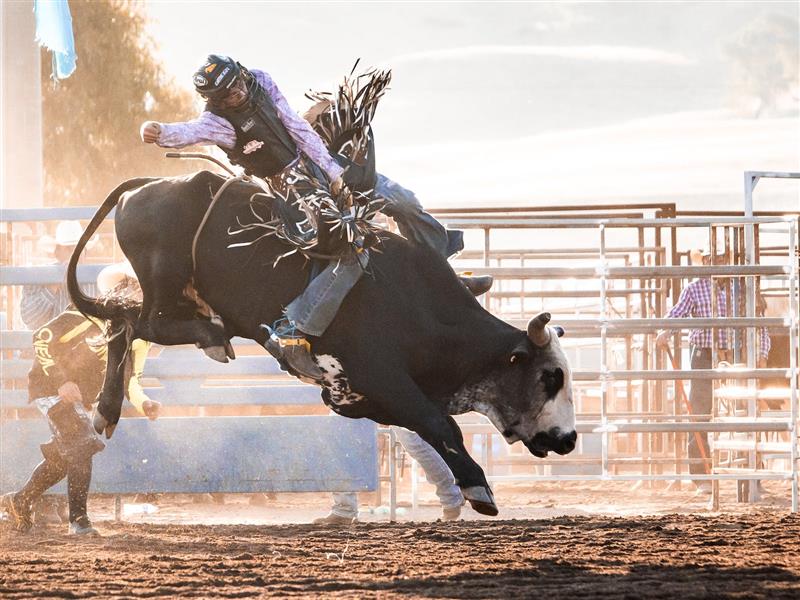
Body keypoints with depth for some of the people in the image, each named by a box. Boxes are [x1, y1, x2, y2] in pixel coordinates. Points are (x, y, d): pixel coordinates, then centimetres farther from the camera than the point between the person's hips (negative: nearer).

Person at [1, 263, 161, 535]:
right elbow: (41, 338, -22)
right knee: (81, 448, -19)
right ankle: (79, 519, -16)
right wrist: (61, 381, -28)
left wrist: (145, 404, -14)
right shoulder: (92, 316, -23)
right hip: (49, 387, -9)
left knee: (63, 457, 15)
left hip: (80, 397, 9)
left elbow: (130, 380, 7)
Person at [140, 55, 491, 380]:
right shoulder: (218, 120, -20)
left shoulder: (261, 82, -4)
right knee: (353, 252, -25)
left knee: (402, 200, 11)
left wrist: (331, 169, -6)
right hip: (294, 182, -7)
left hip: (317, 158, 7)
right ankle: (289, 332, -27)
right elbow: (188, 132, -42)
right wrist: (159, 133, -64)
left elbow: (298, 127, -1)